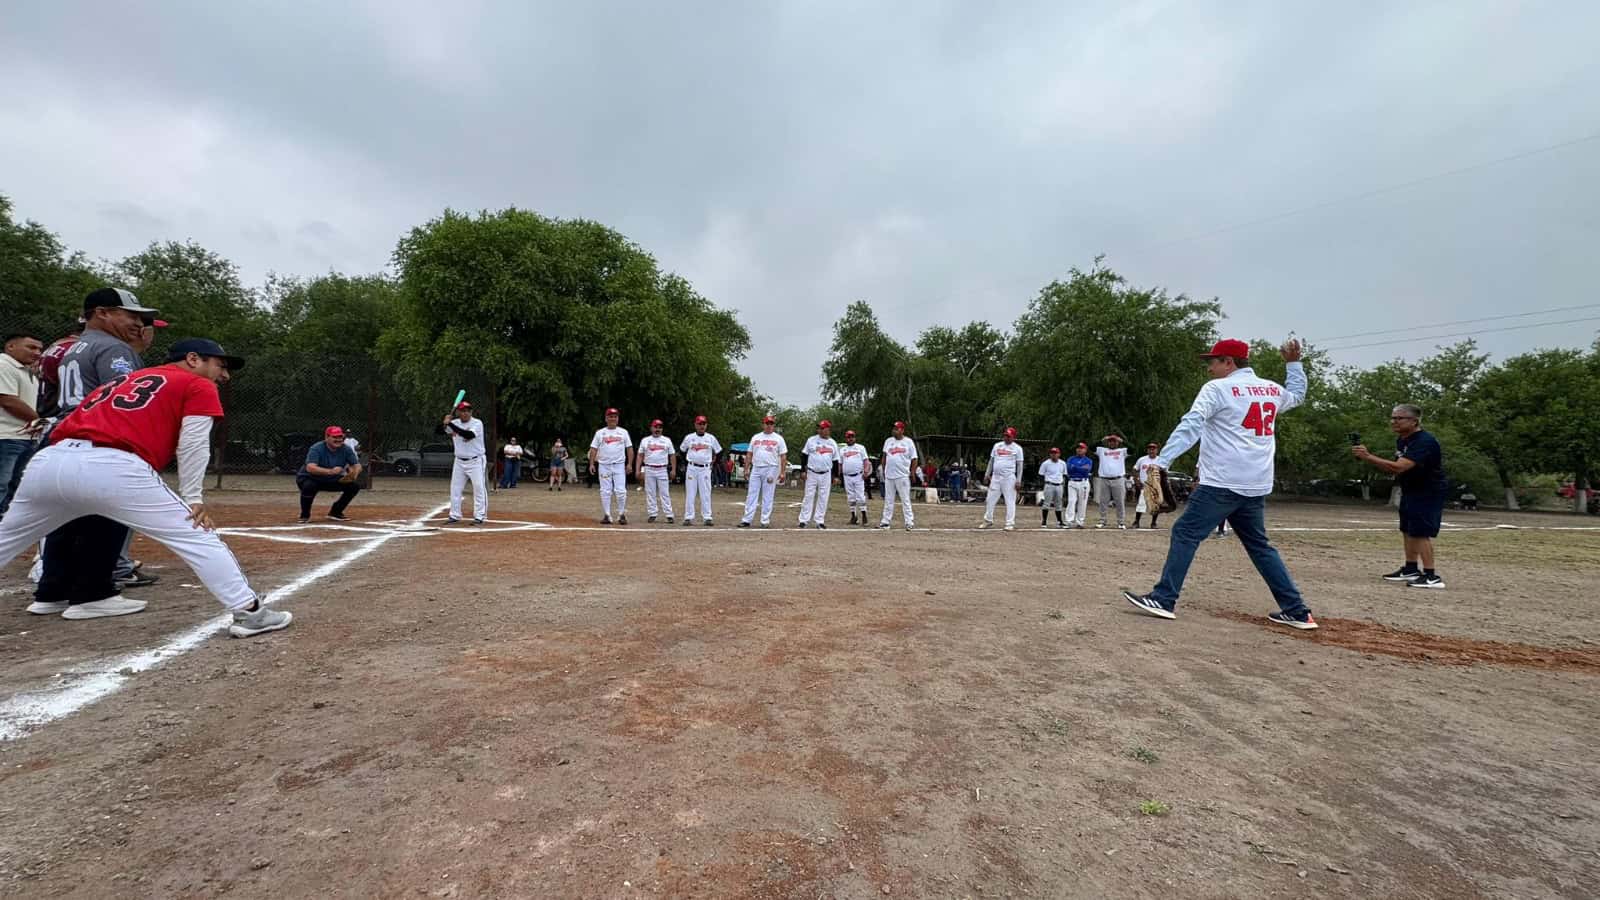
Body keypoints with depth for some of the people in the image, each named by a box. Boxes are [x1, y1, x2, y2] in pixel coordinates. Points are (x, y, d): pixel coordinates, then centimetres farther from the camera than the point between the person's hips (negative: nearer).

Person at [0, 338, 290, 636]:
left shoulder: (122, 379, 32)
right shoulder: (199, 386, 11)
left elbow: (80, 424, 26)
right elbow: (192, 445, -1)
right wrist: (192, 498, -1)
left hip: (48, 461, 7)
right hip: (113, 469, -7)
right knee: (198, 537, -3)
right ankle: (250, 612, -9)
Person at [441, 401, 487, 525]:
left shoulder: (477, 423, -15)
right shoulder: (454, 423, 2)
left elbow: (468, 435, -32)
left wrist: (450, 423, -32)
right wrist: (446, 424, -14)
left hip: (476, 461, -6)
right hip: (459, 462, 6)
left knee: (479, 488, -7)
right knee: (455, 488, 10)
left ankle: (479, 516, 0)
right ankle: (454, 516, 21)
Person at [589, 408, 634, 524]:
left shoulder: (623, 432, 9)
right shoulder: (599, 433, 9)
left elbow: (629, 448, 6)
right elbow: (593, 449, 6)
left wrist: (629, 464, -3)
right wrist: (591, 464, -4)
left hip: (619, 465, -1)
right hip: (604, 466, 1)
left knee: (621, 491, -6)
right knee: (605, 492, 1)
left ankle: (622, 515, 4)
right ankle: (606, 516, 7)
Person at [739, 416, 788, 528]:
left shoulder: (778, 438, 3)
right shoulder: (755, 437, 13)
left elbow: (783, 456, 0)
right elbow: (750, 454, 15)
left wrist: (782, 472, -7)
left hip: (771, 469, -3)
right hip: (756, 469, 3)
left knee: (767, 497, 0)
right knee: (751, 495, 1)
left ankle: (765, 521, 6)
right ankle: (746, 520, 3)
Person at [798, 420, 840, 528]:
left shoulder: (833, 443, 7)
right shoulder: (811, 440, 0)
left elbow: (835, 461, 12)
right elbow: (804, 455, 3)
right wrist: (803, 470, -4)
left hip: (826, 474, 2)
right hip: (812, 473, -2)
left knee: (823, 498, 4)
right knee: (809, 496, -2)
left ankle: (819, 521, 10)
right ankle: (803, 520, 2)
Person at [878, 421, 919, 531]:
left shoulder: (909, 442, 1)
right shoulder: (888, 441, 11)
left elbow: (914, 459, 1)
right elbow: (884, 456, 16)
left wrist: (912, 472, -5)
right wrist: (883, 470, 10)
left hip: (902, 475, -4)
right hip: (889, 475, 4)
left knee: (905, 500, -3)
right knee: (888, 500, 8)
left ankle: (909, 522, 1)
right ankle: (885, 522, 12)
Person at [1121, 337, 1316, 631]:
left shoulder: (1217, 388, -5)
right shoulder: (1273, 389, 15)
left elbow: (1190, 427, -17)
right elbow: (1298, 395, 38)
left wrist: (1160, 462, -23)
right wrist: (1294, 363, 41)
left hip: (1222, 483, -7)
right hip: (1257, 486, 7)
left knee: (1185, 533, -4)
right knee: (1259, 545, 18)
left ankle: (1164, 600, -9)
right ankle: (1297, 611, 17)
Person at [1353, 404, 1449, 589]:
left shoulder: (1424, 441, -24)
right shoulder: (1401, 440, 7)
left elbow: (1399, 467, -35)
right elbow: (1395, 469, 14)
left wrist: (1369, 457, -37)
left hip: (1429, 494, -10)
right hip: (1410, 491, 10)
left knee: (1420, 533, -12)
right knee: (1407, 531, 15)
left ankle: (1432, 576, -8)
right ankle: (1411, 570, 26)